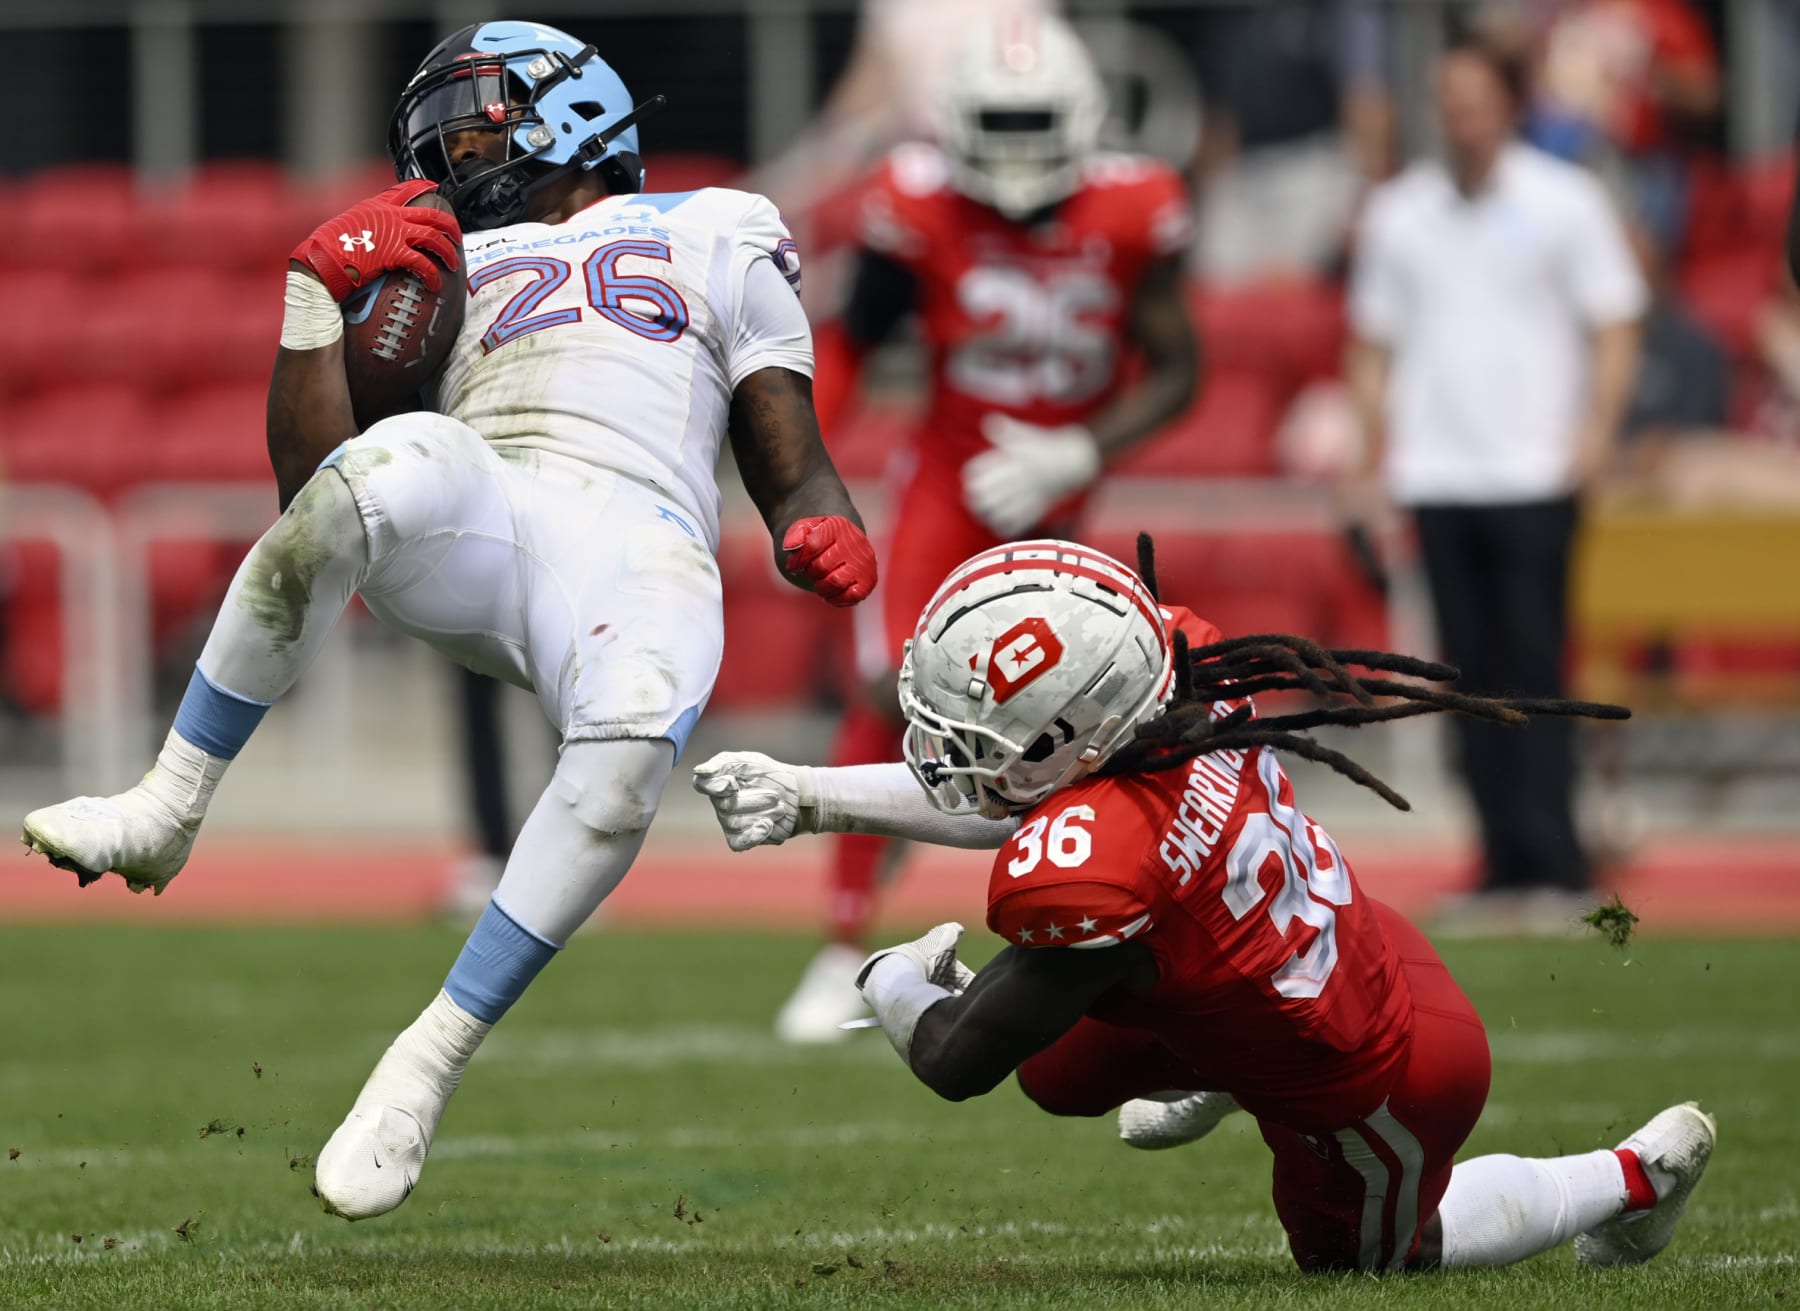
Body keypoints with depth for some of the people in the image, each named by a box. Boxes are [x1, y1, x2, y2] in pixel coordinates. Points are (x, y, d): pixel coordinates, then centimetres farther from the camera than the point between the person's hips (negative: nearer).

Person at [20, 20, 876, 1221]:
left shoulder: (718, 244, 30)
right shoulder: (444, 266, 33)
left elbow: (793, 477, 24)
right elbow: (311, 476, 19)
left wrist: (824, 537, 1)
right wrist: (320, 298, 9)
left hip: (642, 557, -1)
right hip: (468, 530, 1)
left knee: (627, 756, -37)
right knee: (385, 471, -38)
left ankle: (424, 1070, -27)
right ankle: (167, 811, -25)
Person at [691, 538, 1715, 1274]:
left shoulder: (1083, 873, -41)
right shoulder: (1177, 655, -21)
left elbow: (957, 1062, -25)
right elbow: (1013, 795, -3)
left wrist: (898, 986, -3)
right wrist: (808, 798, -6)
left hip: (1381, 1090, -7)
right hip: (1370, 950, 7)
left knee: (1365, 1255, 27)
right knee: (1061, 1071, 16)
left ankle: (1637, 1174, 36)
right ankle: (1215, 1075, 45)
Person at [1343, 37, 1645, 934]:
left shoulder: (1564, 204, 2)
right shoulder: (1398, 214, 12)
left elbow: (1614, 325, 4)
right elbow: (1374, 343, 18)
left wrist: (1597, 425, -10)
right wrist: (1377, 455, 9)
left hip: (1534, 477, -3)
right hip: (1437, 479, 4)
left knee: (1533, 673, -9)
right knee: (1472, 679, 2)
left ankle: (1552, 869, -9)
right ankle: (1505, 870, 5)